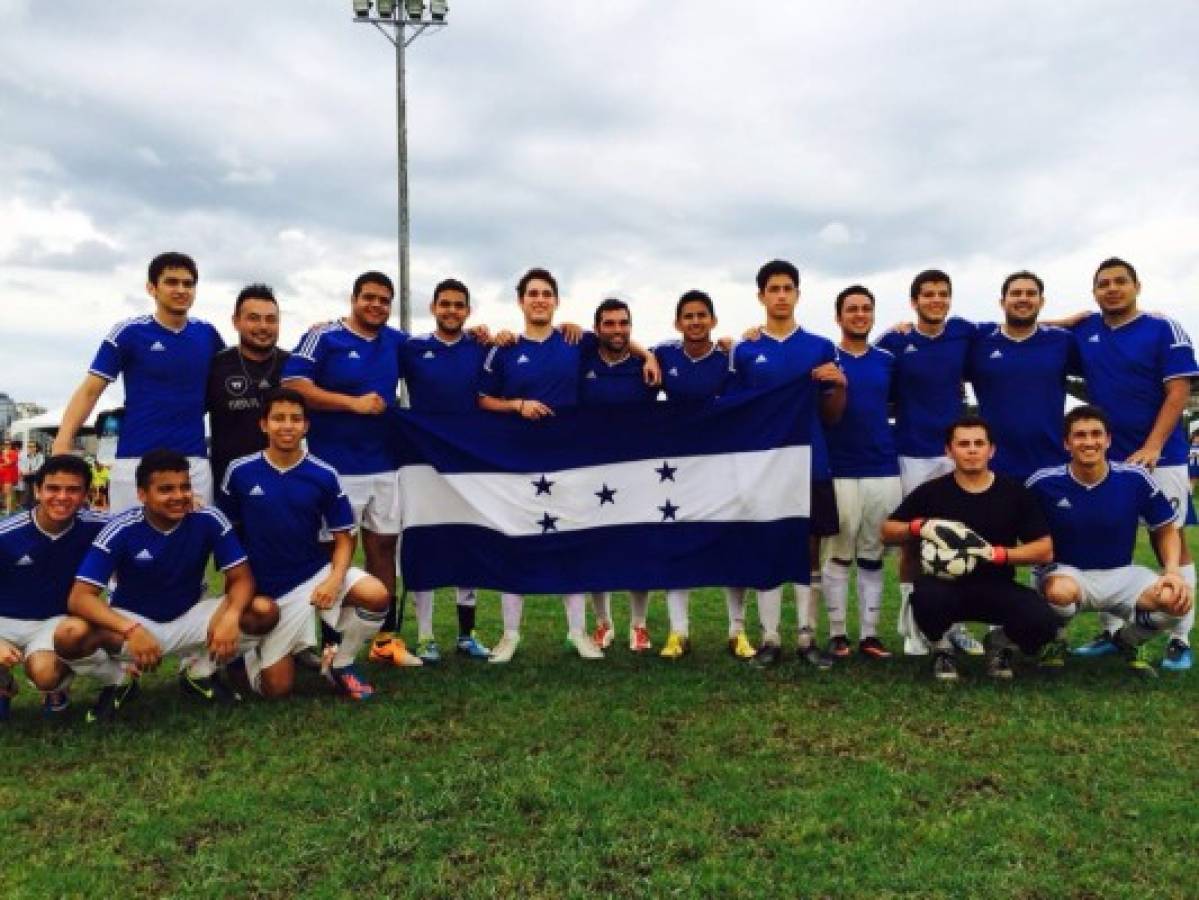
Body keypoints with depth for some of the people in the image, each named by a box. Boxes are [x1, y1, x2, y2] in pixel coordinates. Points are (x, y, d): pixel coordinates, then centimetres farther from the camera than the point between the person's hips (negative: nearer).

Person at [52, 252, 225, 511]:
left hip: (195, 462, 3)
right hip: (136, 461, -3)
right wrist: (63, 441, -16)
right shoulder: (129, 332, -1)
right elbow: (90, 390, -4)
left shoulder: (207, 334, 8)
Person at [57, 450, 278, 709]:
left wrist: (231, 615, -36)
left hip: (189, 618, 2)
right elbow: (80, 597, -25)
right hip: (132, 621, -2)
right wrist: (131, 630, -42)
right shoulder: (122, 530, -20)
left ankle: (199, 672, 3)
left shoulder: (209, 520, -15)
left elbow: (242, 578, -13)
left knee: (265, 612, -23)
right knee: (70, 638, -33)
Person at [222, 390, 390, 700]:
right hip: (269, 588, -1)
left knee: (376, 595, -28)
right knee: (276, 689, 0)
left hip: (315, 573, 1)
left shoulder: (324, 475, -8)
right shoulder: (240, 471, -8)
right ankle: (252, 650, 36)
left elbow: (344, 538, -3)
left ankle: (341, 665, 0)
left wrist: (335, 580, -21)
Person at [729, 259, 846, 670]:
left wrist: (841, 385, -12)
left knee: (809, 547, 5)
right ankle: (769, 639, 11)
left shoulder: (821, 347, 5)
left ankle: (807, 638, 13)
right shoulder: (745, 351, 5)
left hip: (810, 463, 0)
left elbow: (831, 416, 7)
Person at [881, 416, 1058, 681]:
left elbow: (1045, 550, 1)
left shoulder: (1015, 493, 3)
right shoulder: (932, 491, 1)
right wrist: (919, 527, -13)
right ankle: (941, 647, 1)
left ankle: (1000, 641, 13)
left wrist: (999, 553, -15)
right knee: (927, 597, -37)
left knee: (1043, 623, -26)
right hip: (945, 585, -1)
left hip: (997, 589, 1)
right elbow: (887, 532, 8)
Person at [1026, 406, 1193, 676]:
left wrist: (1173, 571, -11)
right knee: (1060, 591, -39)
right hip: (1065, 572, -2)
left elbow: (1166, 529, 5)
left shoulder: (1135, 478, -8)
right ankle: (1053, 642, -1)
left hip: (1120, 574, 3)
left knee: (1174, 599, -26)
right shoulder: (1044, 482, -12)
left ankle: (1128, 641, 10)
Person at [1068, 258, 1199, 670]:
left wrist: (1152, 447, -19)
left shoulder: (1164, 330, -5)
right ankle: (1110, 632, 18)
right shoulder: (1084, 330, 6)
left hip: (1159, 456, -4)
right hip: (1104, 458, 4)